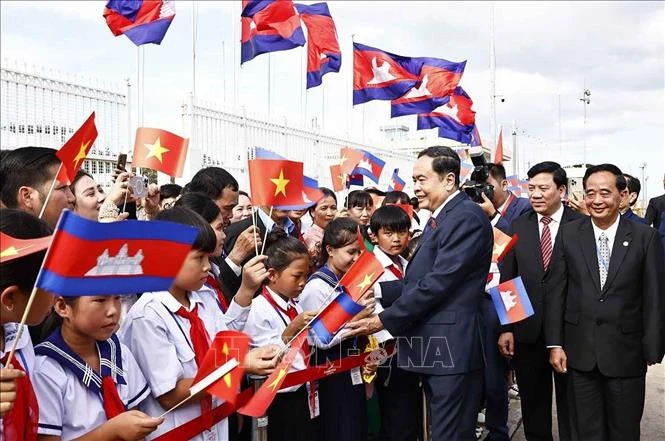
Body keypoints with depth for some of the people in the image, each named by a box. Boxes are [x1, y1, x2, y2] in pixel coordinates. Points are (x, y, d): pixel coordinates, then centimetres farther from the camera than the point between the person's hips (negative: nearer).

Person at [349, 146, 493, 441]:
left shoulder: (467, 217, -15)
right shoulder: (440, 218, 17)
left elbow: (439, 281, -22)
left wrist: (385, 320, -17)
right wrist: (377, 290, 5)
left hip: (451, 348, -10)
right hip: (434, 348, 10)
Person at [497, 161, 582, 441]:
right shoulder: (518, 226, 3)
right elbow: (506, 280, 3)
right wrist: (505, 328, -2)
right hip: (528, 330, 3)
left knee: (570, 404, 11)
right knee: (533, 404, 15)